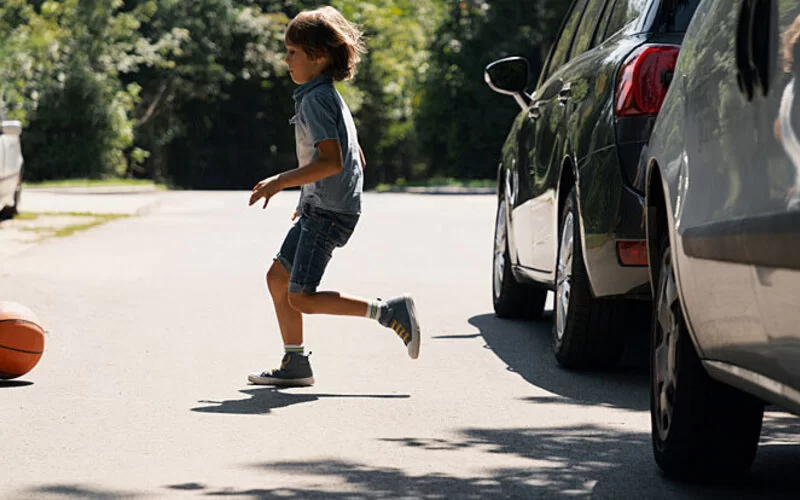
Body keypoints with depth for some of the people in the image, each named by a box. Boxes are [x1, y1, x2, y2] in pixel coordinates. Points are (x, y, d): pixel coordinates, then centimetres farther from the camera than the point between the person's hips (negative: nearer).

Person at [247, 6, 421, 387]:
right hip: (318, 209, 10)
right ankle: (294, 364, 15)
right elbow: (357, 158, 22)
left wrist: (281, 182, -21)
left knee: (301, 298, -10)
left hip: (329, 212, -10)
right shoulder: (329, 96, 16)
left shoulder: (316, 99, -14)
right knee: (277, 277, 11)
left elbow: (331, 161, -25)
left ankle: (389, 312, -9)